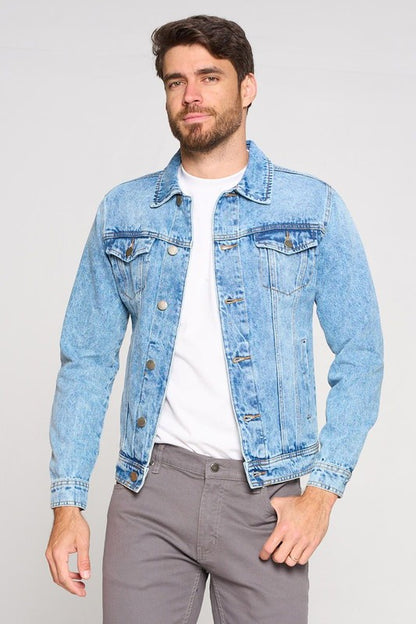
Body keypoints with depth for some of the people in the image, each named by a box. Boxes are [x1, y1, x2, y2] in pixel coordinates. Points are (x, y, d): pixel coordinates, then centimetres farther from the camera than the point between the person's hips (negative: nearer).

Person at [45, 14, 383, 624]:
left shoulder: (314, 208, 2)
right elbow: (87, 361, 7)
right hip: (151, 486, 1)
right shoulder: (122, 213, 7)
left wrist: (322, 491, -8)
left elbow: (360, 355, 1)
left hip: (265, 493, -1)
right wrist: (67, 502, 0)